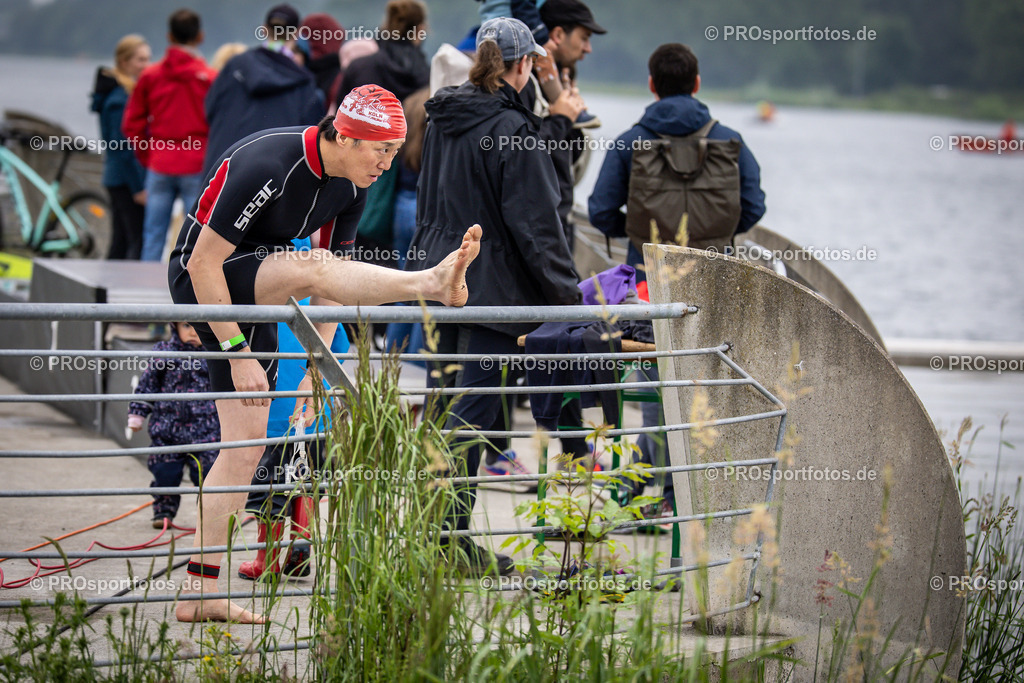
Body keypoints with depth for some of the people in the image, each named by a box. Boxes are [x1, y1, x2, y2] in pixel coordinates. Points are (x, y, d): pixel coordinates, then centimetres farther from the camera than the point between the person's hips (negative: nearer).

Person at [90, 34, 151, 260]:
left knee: (120, 243, 12)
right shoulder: (120, 99, -16)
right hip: (128, 180, -10)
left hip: (116, 179, 10)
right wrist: (138, 188, -18)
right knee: (139, 241, -11)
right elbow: (123, 148, -19)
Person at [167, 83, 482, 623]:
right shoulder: (266, 165, -25)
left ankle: (202, 594, 3)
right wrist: (237, 354, -23)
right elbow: (203, 264, -23)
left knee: (247, 442, 1)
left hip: (252, 295, 8)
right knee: (308, 268, -33)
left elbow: (333, 283, 8)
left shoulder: (351, 188, 0)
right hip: (197, 281, -8)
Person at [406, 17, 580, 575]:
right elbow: (534, 222, -15)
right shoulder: (510, 129, -16)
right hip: (492, 288, -8)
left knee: (444, 408, 14)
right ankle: (452, 539, -4)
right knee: (474, 411, -5)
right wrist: (566, 293, -7)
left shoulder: (441, 120, 8)